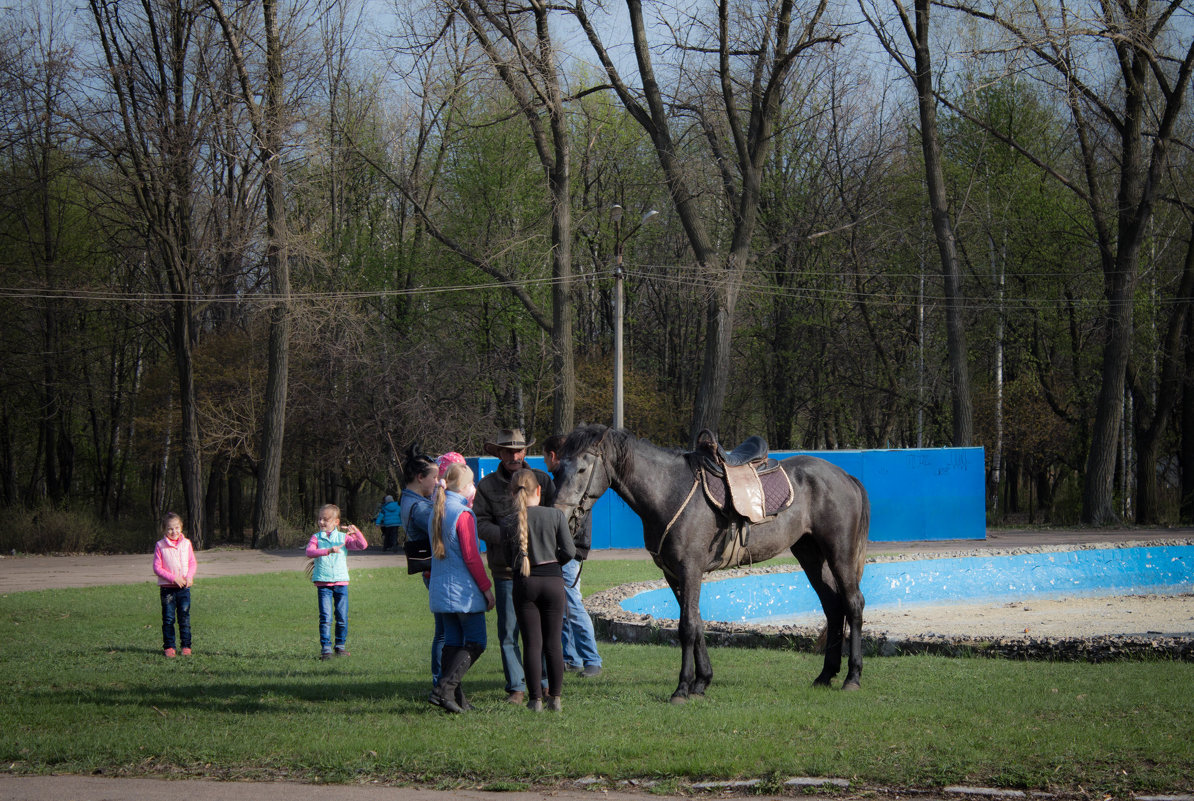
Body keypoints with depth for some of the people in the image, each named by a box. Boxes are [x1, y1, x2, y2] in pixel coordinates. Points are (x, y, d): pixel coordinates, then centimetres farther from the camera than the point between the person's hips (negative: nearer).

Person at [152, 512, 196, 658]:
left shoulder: (186, 543, 5)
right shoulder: (160, 546, -4)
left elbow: (192, 563, 9)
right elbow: (157, 568, -6)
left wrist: (189, 577, -10)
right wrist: (173, 578, -15)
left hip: (184, 587, 2)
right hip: (167, 588, -2)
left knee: (184, 618, 3)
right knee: (168, 619, 1)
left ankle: (186, 646, 10)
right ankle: (168, 647, 8)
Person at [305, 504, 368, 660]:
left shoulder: (343, 537, 8)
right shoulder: (316, 537, 5)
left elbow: (362, 545, 0)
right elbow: (309, 552, -14)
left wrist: (356, 532, -18)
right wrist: (328, 551, -27)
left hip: (341, 582, 1)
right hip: (323, 583, -1)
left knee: (342, 617, 5)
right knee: (325, 617, -7)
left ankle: (341, 645, 20)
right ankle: (325, 648, -4)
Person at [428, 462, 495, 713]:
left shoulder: (436, 512, 11)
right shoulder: (463, 514, -14)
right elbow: (471, 556, -14)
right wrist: (486, 588, -8)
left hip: (441, 588, 8)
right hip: (464, 589, -8)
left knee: (452, 641, 10)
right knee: (475, 643, -3)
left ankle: (457, 698, 7)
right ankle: (444, 690, -16)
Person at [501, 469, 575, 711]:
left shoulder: (508, 523, -4)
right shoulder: (555, 515, -5)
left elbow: (510, 561, 2)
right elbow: (569, 552, -7)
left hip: (524, 584, 0)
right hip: (553, 581, 0)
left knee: (532, 643, 5)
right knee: (553, 641, 9)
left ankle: (536, 699, 5)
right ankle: (555, 697, 12)